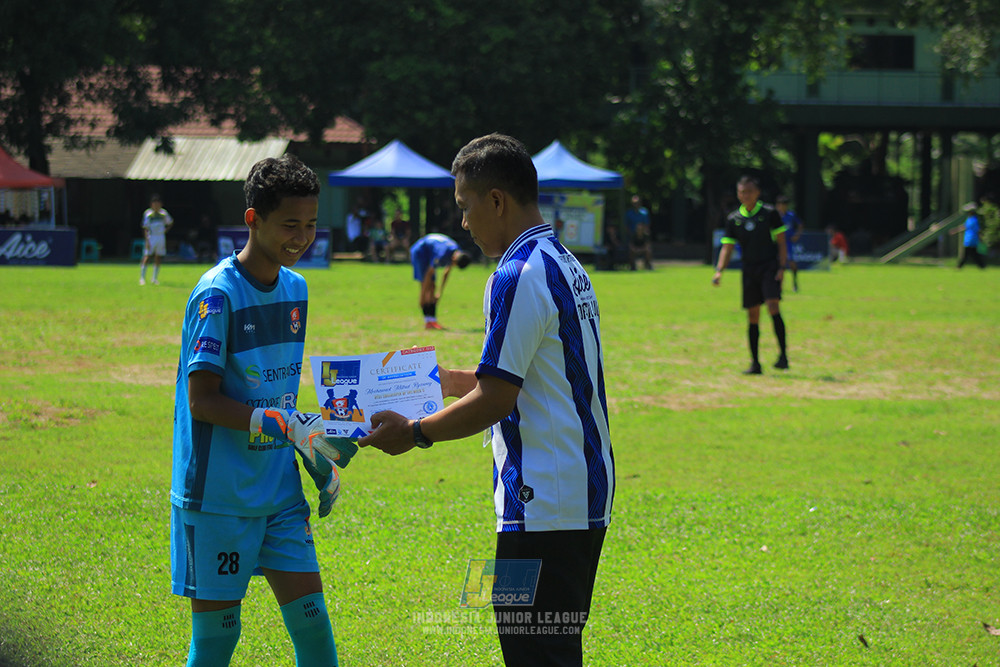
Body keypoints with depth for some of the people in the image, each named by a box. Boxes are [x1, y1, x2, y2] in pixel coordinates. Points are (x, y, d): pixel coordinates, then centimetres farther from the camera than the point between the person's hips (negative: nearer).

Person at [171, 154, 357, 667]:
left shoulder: (294, 287, 9)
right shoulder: (218, 294, -15)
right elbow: (203, 401, -19)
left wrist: (315, 454, 14)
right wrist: (293, 427, -25)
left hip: (279, 489, 7)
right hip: (218, 493, -7)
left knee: (310, 619, 1)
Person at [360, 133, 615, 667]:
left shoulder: (518, 277, -16)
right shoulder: (565, 265, 15)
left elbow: (494, 401, -17)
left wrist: (414, 432, -5)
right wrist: (450, 380, 27)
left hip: (542, 508, -10)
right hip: (583, 500, 10)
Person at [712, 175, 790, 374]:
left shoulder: (769, 213, -1)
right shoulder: (733, 219, 7)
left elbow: (781, 242, 1)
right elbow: (727, 247, 7)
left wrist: (782, 268, -9)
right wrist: (719, 271, -7)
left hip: (770, 266, -4)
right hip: (749, 269, 4)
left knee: (773, 307, -20)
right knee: (752, 316, 3)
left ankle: (783, 356, -17)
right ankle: (755, 363, 10)